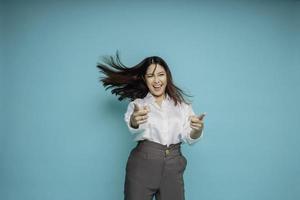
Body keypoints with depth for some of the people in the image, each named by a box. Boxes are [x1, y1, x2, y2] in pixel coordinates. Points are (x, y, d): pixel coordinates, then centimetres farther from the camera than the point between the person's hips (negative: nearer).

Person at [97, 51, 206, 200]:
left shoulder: (181, 105, 12)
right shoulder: (137, 104, 4)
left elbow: (189, 138, 1)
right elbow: (133, 127, -18)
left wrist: (198, 128, -22)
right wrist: (134, 121, -42)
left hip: (173, 167, 2)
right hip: (143, 164, -2)